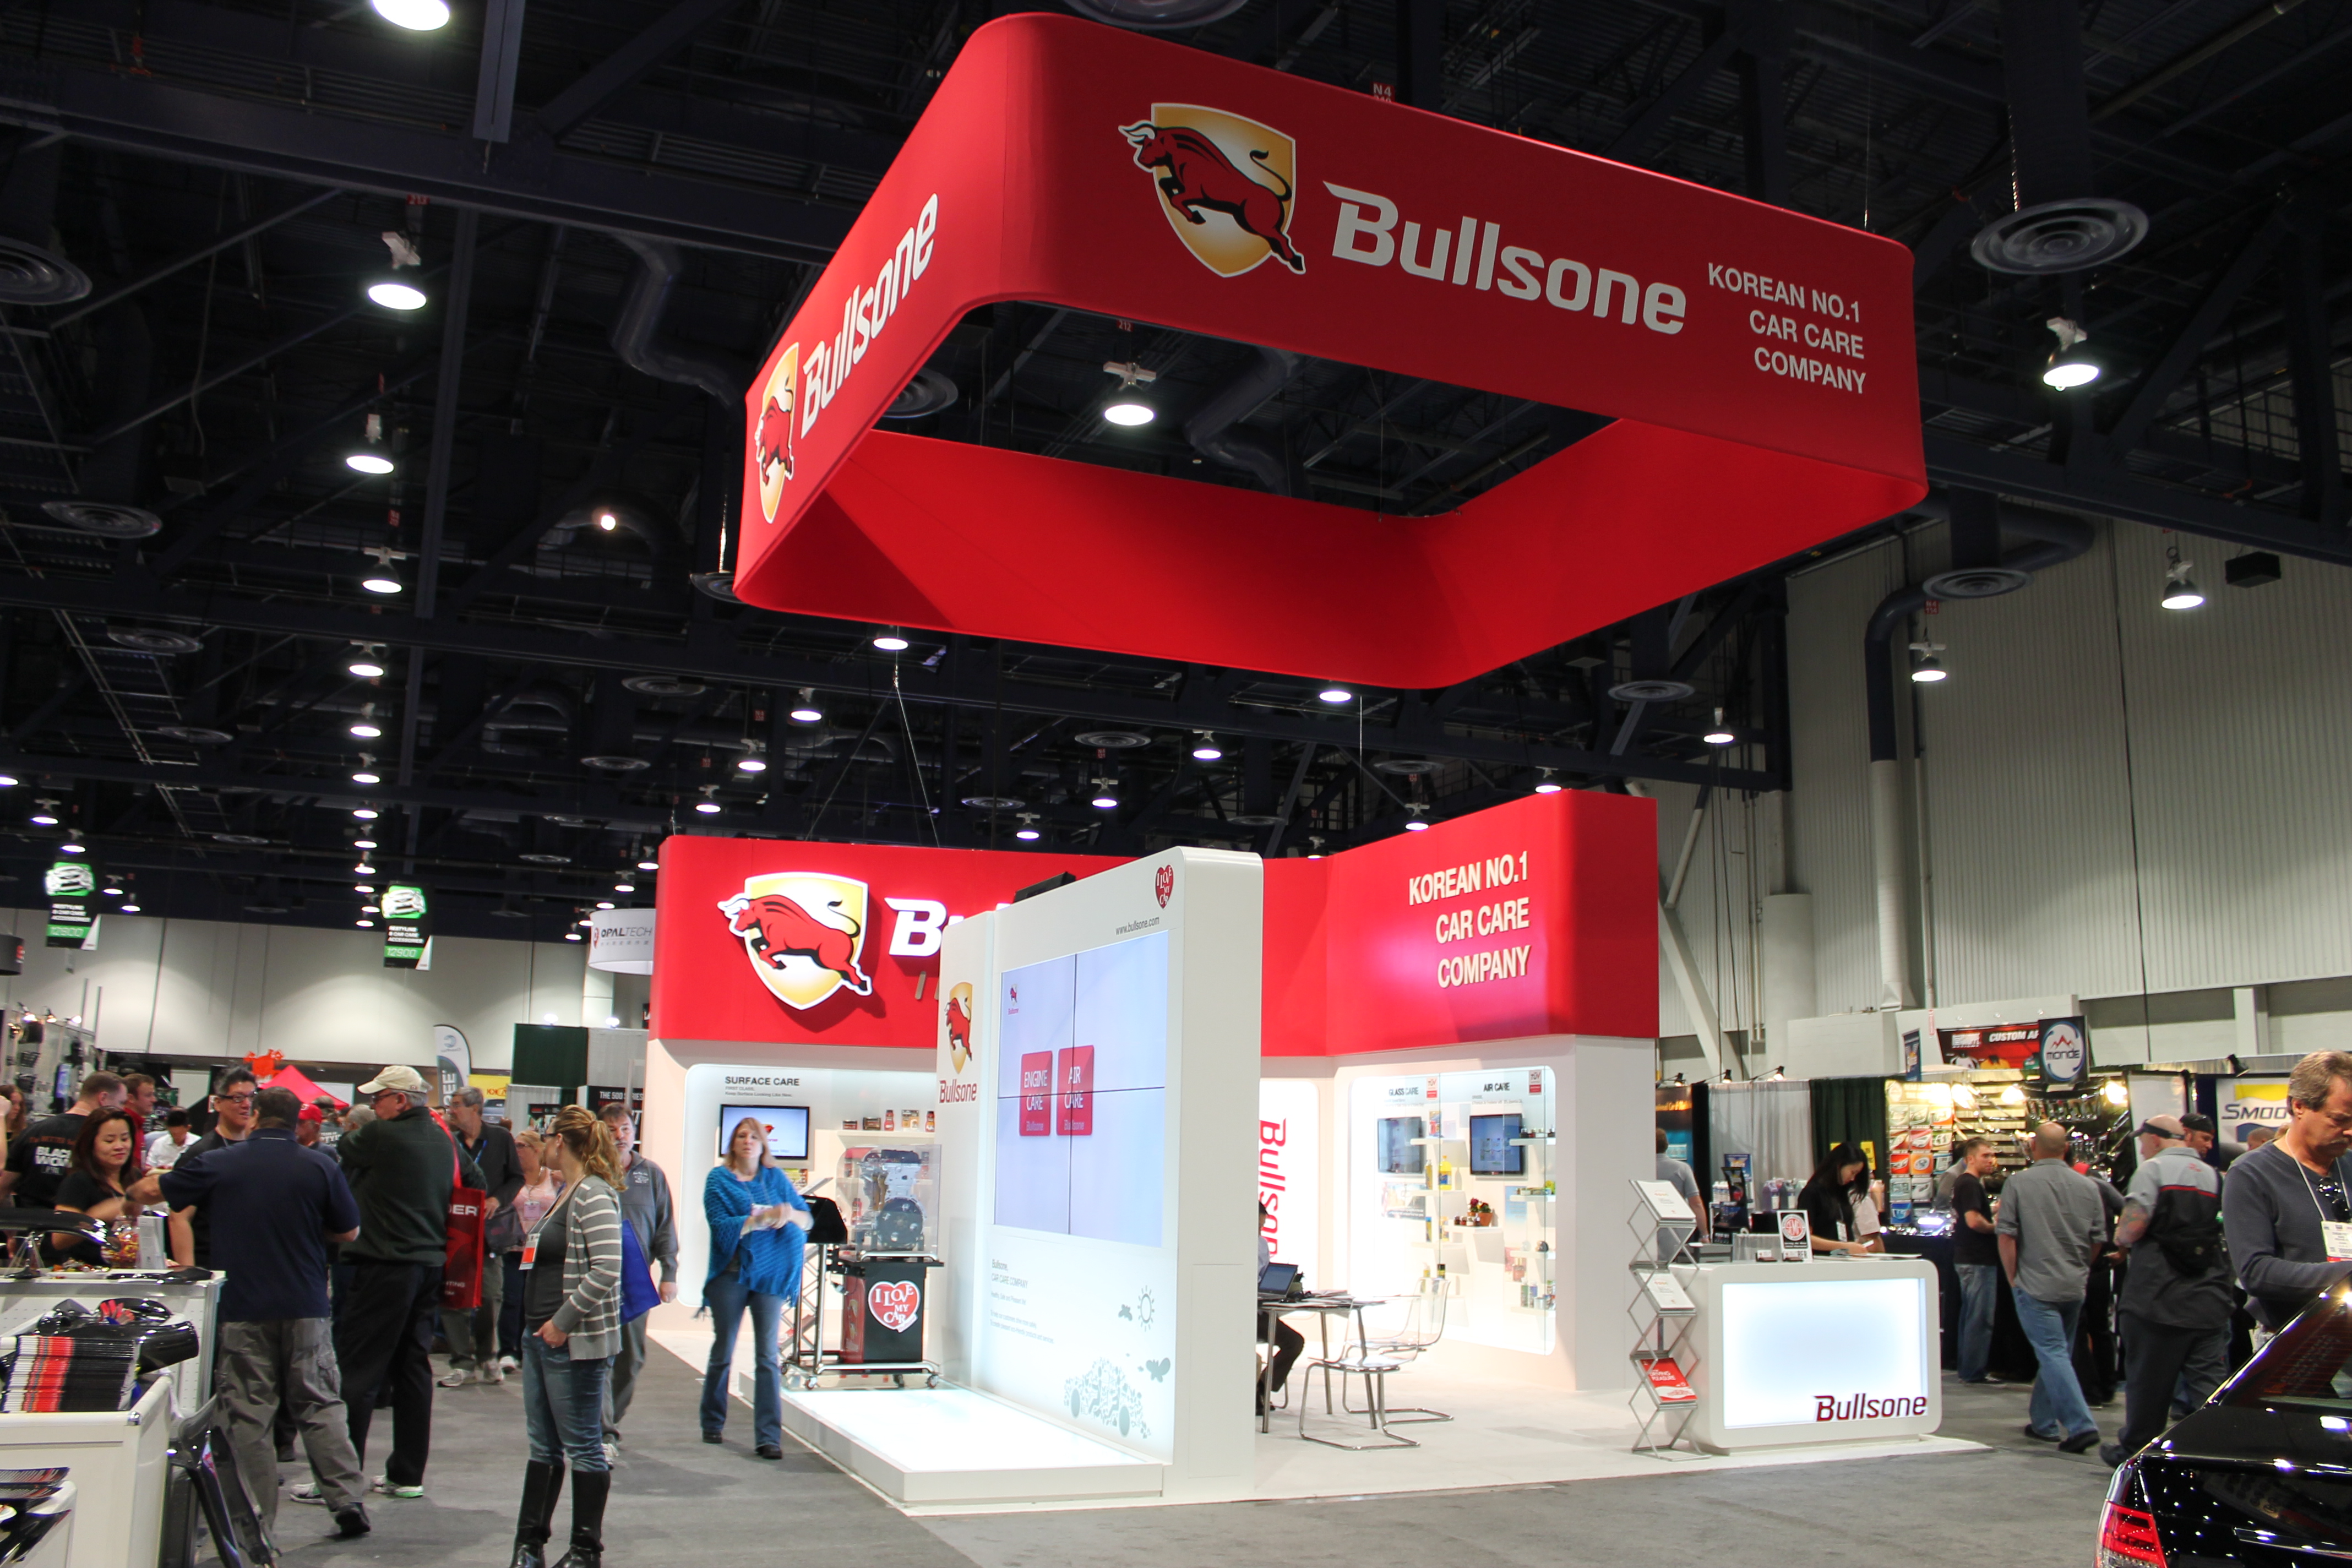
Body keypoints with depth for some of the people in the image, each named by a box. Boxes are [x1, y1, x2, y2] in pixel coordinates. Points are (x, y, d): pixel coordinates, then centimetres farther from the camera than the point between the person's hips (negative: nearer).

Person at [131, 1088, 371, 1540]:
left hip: (243, 1309, -1)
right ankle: (348, 1503, 7)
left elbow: (150, 1190, 12)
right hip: (306, 1307, 1)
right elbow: (349, 1232, 5)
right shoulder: (321, 1167, -3)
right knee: (320, 1406, 10)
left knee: (250, 1418, 6)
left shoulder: (218, 1163, -3)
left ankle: (258, 1523, 8)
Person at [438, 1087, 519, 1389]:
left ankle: (486, 1358, 20)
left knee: (491, 1297, 4)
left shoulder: (501, 1139, 2)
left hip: (488, 1229, -1)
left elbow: (516, 1178, 7)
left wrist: (497, 1199, -8)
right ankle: (463, 1362, 7)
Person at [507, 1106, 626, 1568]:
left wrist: (564, 1322, -21)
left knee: (583, 1447, 2)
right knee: (543, 1445, 15)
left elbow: (606, 1269, -25)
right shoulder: (568, 1193, 14)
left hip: (575, 1343, -9)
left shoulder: (594, 1196, -16)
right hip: (540, 1338, 9)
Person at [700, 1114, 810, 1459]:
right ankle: (712, 1424, 28)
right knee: (723, 1353, 9)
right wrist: (764, 1217, -21)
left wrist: (789, 1214, -16)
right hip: (731, 1273, -1)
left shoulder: (776, 1177, 9)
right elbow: (722, 1227, -12)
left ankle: (768, 1437, -2)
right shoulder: (718, 1179, 2)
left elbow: (807, 1218, 6)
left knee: (768, 1356, -3)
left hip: (770, 1274, 1)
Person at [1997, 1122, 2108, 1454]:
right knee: (2058, 1353, 15)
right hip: (2075, 1287, 5)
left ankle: (2080, 1424, -16)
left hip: (2036, 1285, -5)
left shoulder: (2019, 1183, -8)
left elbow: (2005, 1235, -10)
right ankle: (2042, 1421, 24)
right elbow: (2098, 1241, 7)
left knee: (2053, 1354, -5)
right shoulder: (2088, 1186, 2)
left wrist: (2014, 1279, 1)